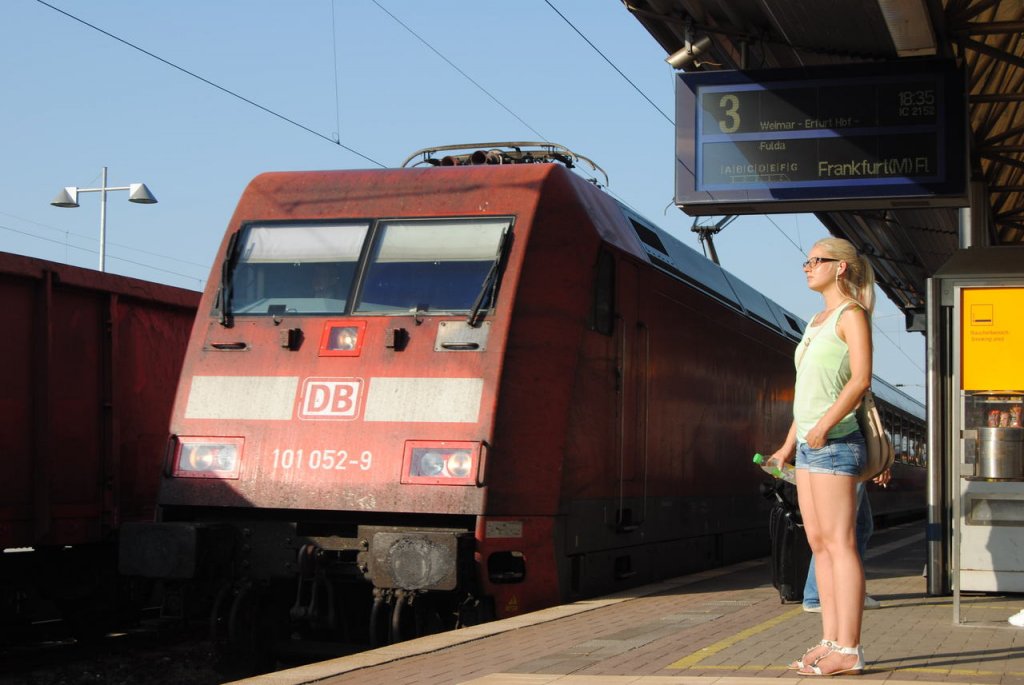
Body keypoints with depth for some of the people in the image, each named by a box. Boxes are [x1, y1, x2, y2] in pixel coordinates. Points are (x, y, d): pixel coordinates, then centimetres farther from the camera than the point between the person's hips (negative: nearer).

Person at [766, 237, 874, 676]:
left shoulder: (852, 313, -5)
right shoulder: (818, 321, 21)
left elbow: (861, 379, -16)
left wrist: (825, 424, -24)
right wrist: (789, 444, 21)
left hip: (835, 441, -9)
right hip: (809, 443, 9)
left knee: (838, 543, -10)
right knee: (819, 543, 7)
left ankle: (848, 651, -9)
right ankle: (830, 642, 10)